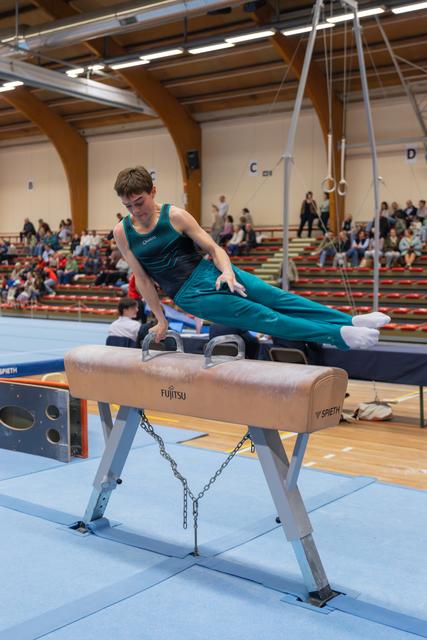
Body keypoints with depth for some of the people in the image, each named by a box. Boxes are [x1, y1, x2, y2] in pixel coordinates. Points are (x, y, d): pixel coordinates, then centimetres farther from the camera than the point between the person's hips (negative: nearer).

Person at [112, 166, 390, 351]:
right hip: (190, 294, -2)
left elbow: (213, 248, -2)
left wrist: (227, 271, -22)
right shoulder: (122, 232, -4)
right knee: (258, 315, -14)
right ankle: (339, 335, -20)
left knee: (275, 297, -16)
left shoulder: (175, 215, -4)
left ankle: (350, 321, -18)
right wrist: (161, 319, 4)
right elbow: (142, 278, 3)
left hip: (209, 271, 2)